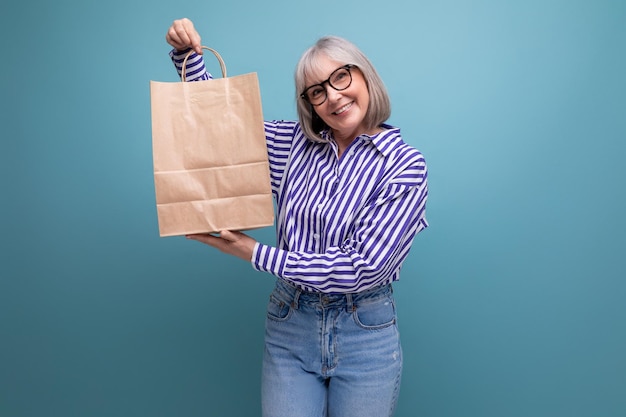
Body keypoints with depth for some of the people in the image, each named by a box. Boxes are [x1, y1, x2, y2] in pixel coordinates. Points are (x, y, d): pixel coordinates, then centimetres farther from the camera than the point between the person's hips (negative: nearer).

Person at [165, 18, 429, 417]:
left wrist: (257, 254, -16)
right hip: (289, 323, 3)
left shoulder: (404, 164, -12)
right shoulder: (296, 143, 0)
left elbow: (364, 266, -19)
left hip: (365, 332, -2)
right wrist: (187, 53, -4)